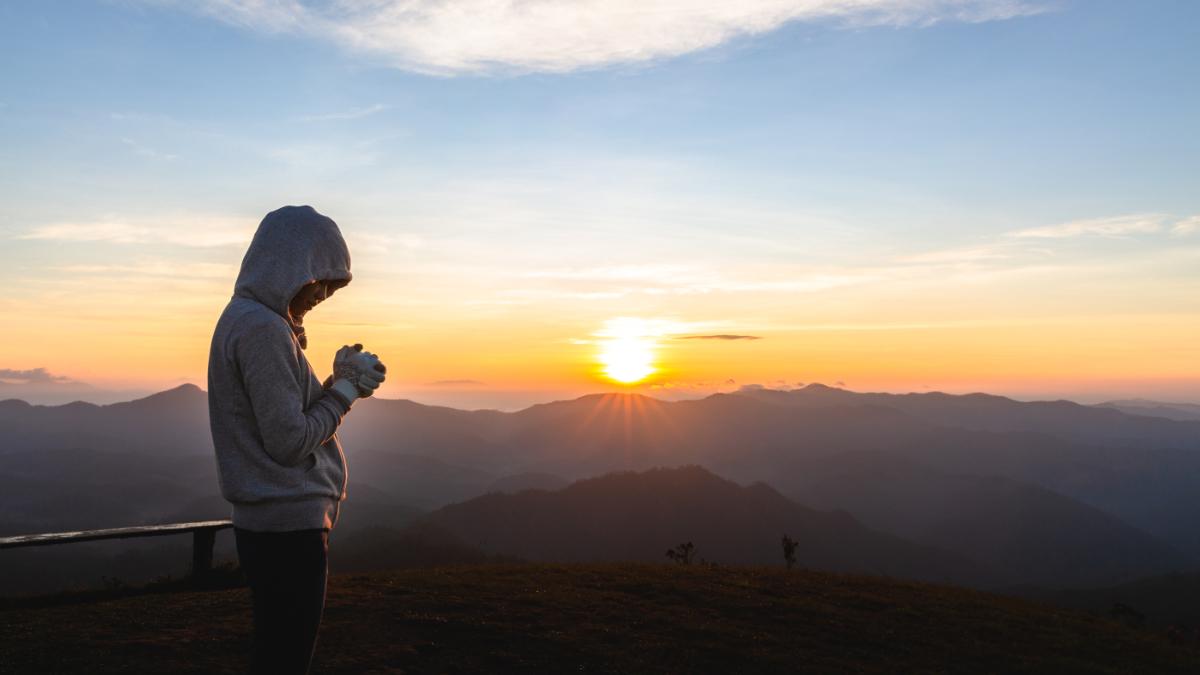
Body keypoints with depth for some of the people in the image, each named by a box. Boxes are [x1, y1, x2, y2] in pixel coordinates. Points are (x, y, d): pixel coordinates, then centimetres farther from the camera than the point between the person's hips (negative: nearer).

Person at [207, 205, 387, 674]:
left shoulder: (245, 318, 14)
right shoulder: (263, 328, -18)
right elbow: (289, 440, -20)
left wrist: (340, 383, 4)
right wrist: (347, 388, -8)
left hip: (271, 521, 10)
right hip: (289, 524, -10)